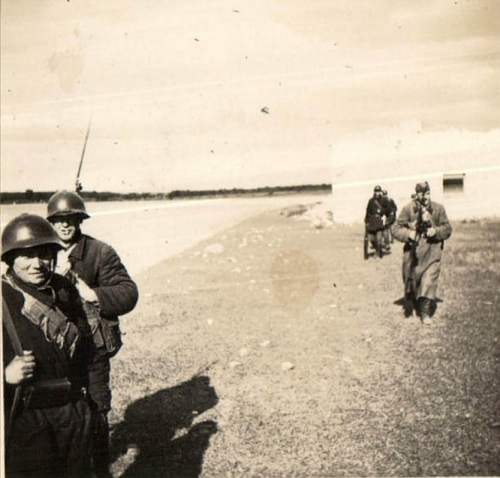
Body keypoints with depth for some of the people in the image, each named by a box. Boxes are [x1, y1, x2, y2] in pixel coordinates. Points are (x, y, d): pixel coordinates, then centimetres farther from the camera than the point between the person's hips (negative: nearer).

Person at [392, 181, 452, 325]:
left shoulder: (438, 208, -1)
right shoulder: (408, 209, -6)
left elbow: (447, 229, 5)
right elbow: (396, 229, -2)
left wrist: (436, 231, -14)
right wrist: (408, 234, -21)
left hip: (432, 250, 0)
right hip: (413, 250, 0)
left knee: (429, 279, -11)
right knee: (411, 278, 11)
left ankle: (425, 312, -6)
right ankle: (412, 303, 39)